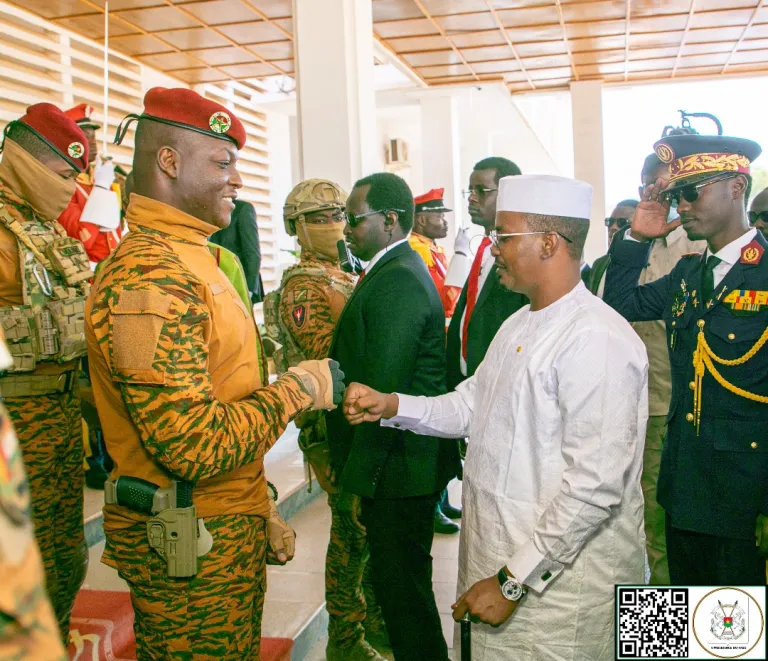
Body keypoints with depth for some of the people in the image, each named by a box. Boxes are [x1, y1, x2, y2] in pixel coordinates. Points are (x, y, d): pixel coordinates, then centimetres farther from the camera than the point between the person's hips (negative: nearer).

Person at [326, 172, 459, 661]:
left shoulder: (396, 281, -19)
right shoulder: (403, 271, 12)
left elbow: (382, 393, -24)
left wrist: (357, 480, -19)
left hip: (398, 469, -10)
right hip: (412, 461, 10)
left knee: (403, 589, 4)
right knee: (403, 586, 22)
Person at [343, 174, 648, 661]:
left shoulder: (597, 340, -21)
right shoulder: (520, 325, 10)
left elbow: (595, 485, -25)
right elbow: (471, 406, 13)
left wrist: (514, 581, -22)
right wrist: (391, 405, -2)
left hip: (559, 588, -8)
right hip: (499, 564, 8)